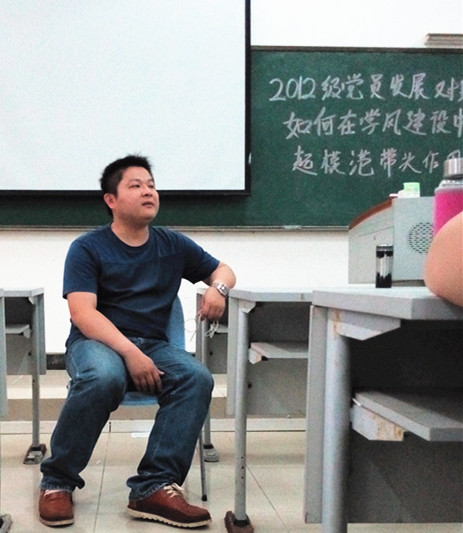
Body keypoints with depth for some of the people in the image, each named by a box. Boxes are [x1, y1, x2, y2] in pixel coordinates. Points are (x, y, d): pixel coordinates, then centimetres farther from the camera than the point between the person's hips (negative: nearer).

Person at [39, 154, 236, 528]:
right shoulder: (87, 248, 0)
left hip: (153, 344, 4)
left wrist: (218, 287, -2)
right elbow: (83, 312, -12)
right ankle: (57, 482, -18)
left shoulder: (174, 245, 13)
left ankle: (154, 487, -27)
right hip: (97, 342, -4)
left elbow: (222, 270, 24)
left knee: (197, 378, -28)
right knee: (103, 378, -39)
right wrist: (129, 352, -26)